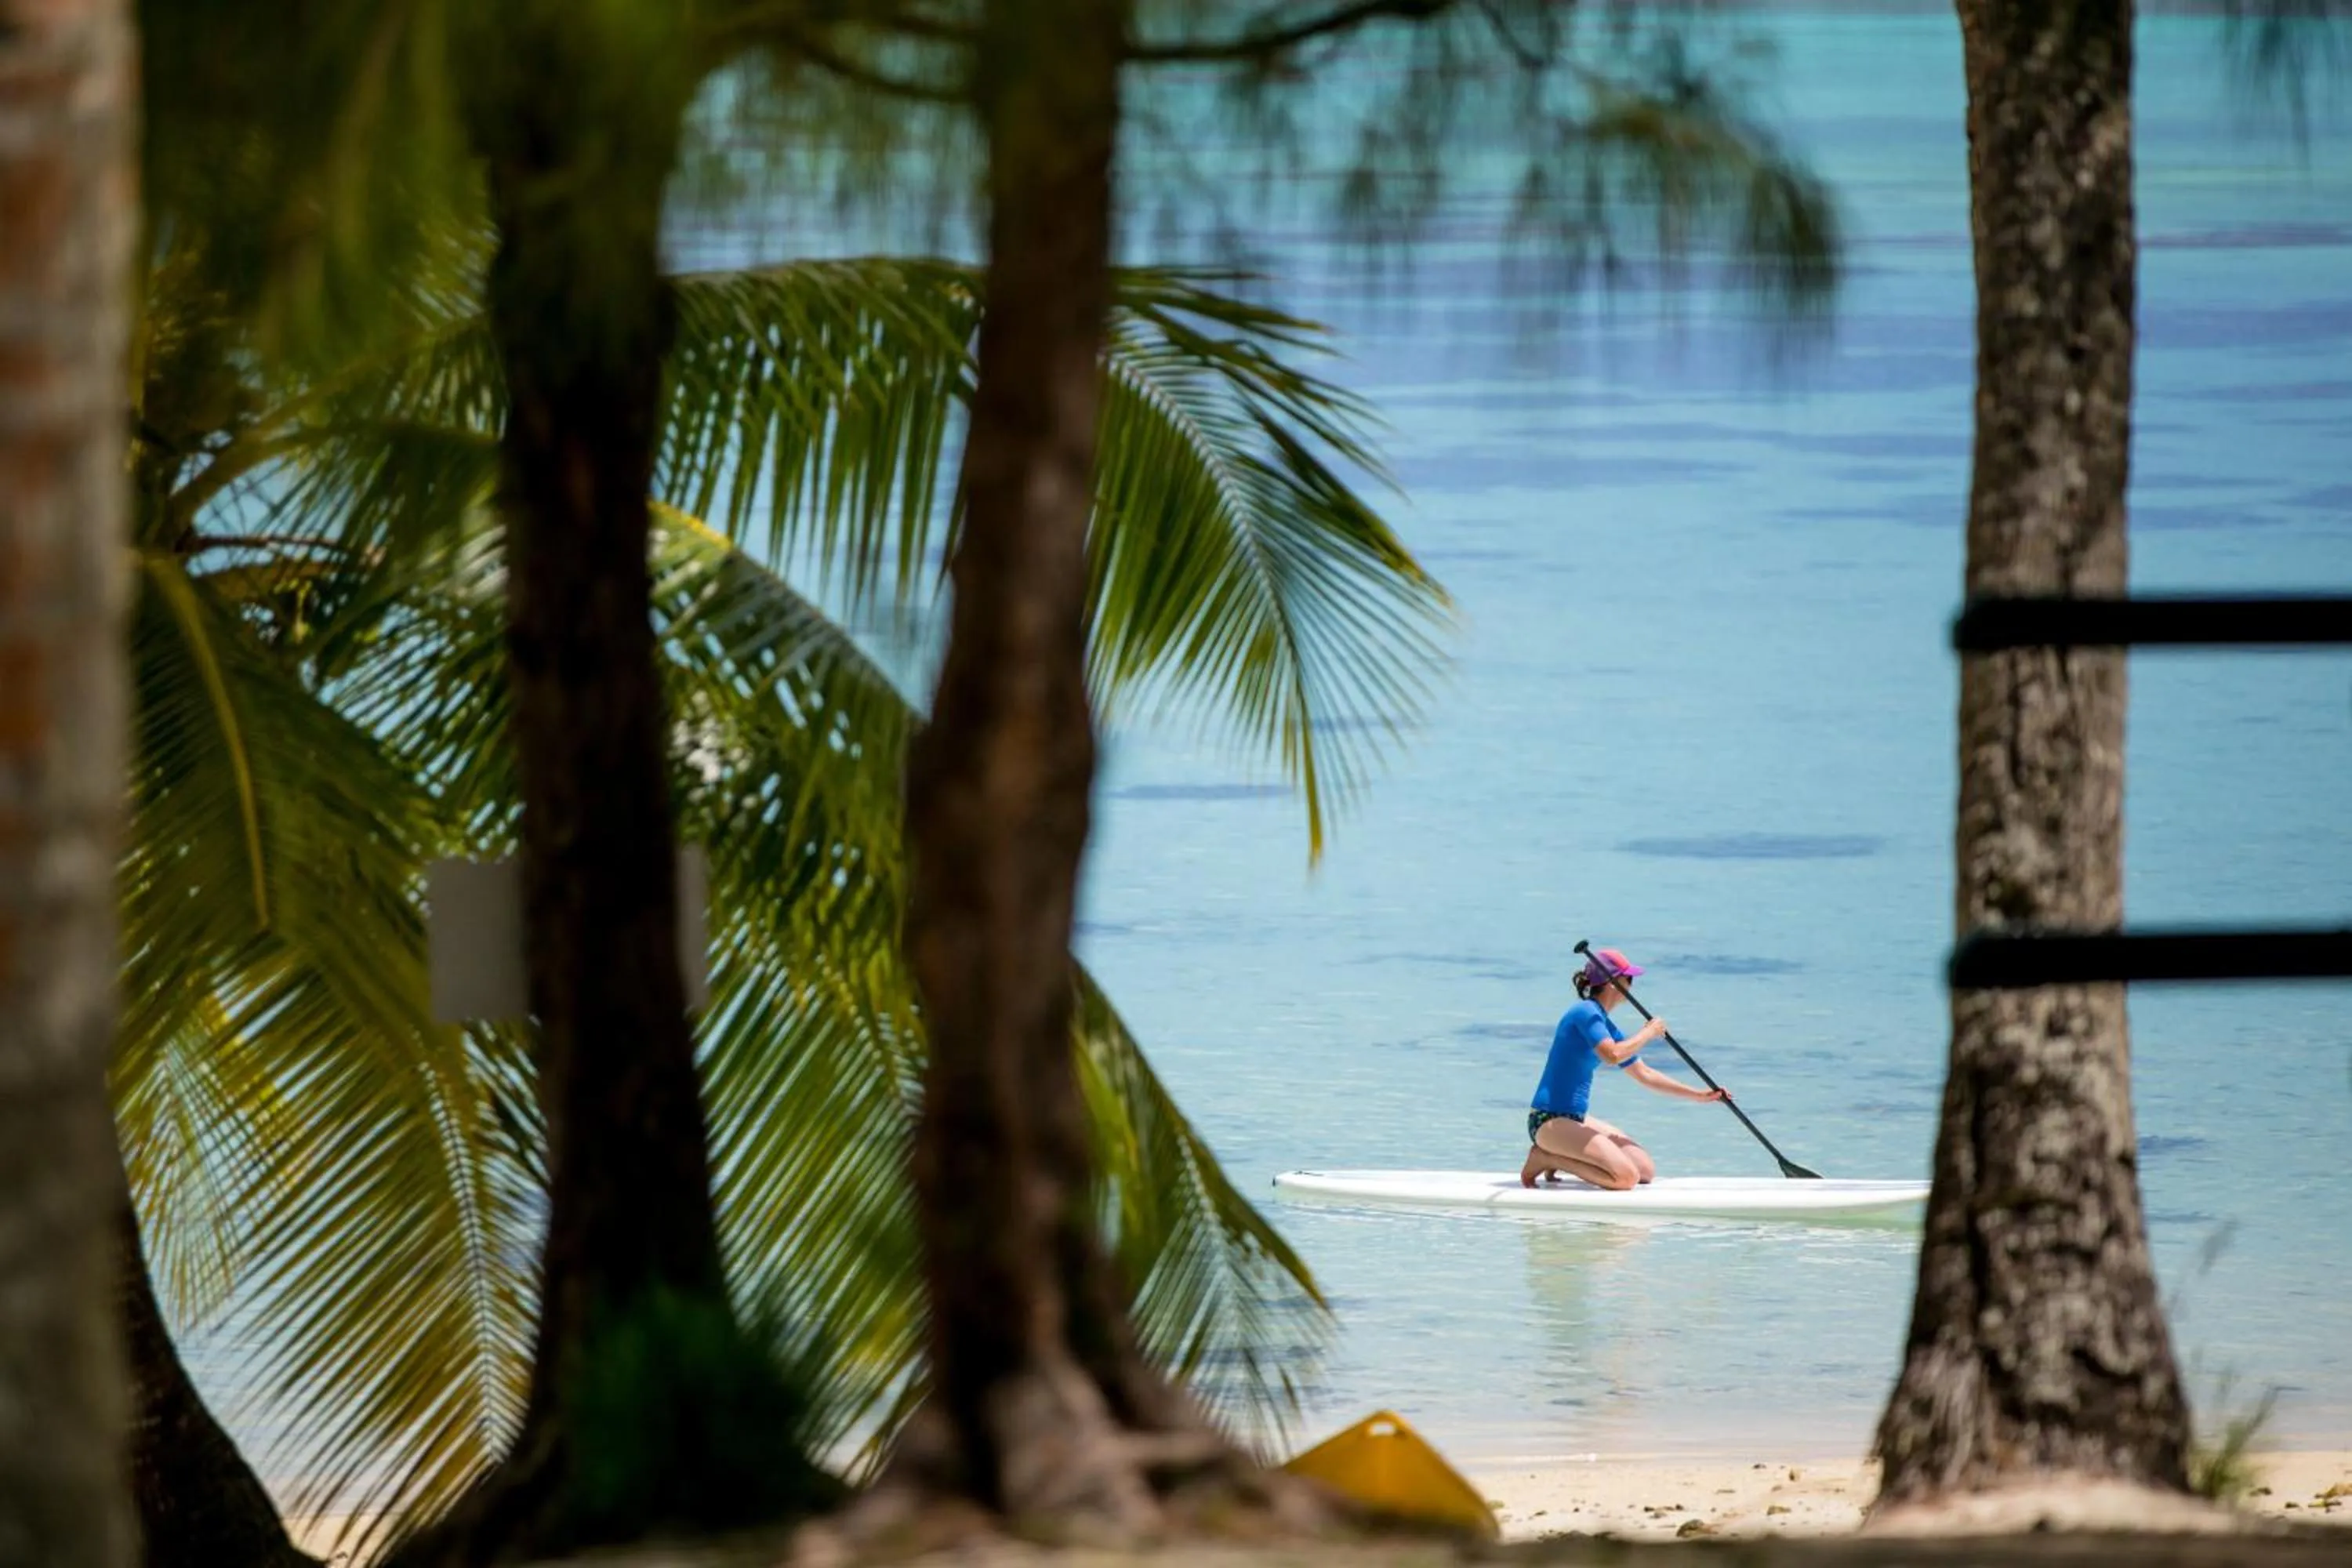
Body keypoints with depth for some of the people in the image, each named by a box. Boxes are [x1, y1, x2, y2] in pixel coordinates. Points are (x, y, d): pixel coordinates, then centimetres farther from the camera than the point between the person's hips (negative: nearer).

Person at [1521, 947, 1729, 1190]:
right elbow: (1612, 1055, -29)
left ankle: (1554, 1158, 8)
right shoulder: (1585, 1013, -13)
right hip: (1550, 1121, -10)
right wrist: (1648, 1034, -13)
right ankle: (1546, 1158, -9)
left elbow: (1644, 1074, 23)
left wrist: (1699, 1095, 22)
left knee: (1646, 1170, 4)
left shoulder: (1605, 1026, 16)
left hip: (1576, 1119, 10)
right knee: (1626, 1177, -23)